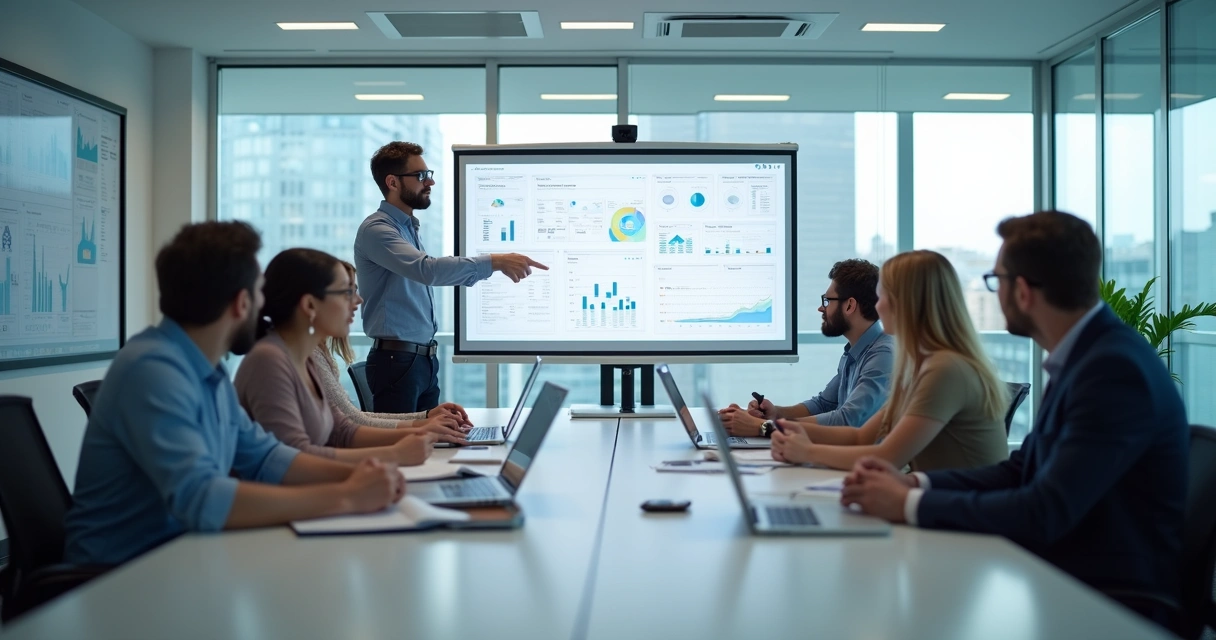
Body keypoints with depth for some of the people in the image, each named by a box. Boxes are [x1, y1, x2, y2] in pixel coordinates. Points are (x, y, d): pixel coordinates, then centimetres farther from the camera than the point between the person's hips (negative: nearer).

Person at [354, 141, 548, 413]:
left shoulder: (409, 227, 15)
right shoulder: (377, 229, -14)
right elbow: (428, 269, -30)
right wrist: (493, 261, -32)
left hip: (425, 358, 9)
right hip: (396, 360, -9)